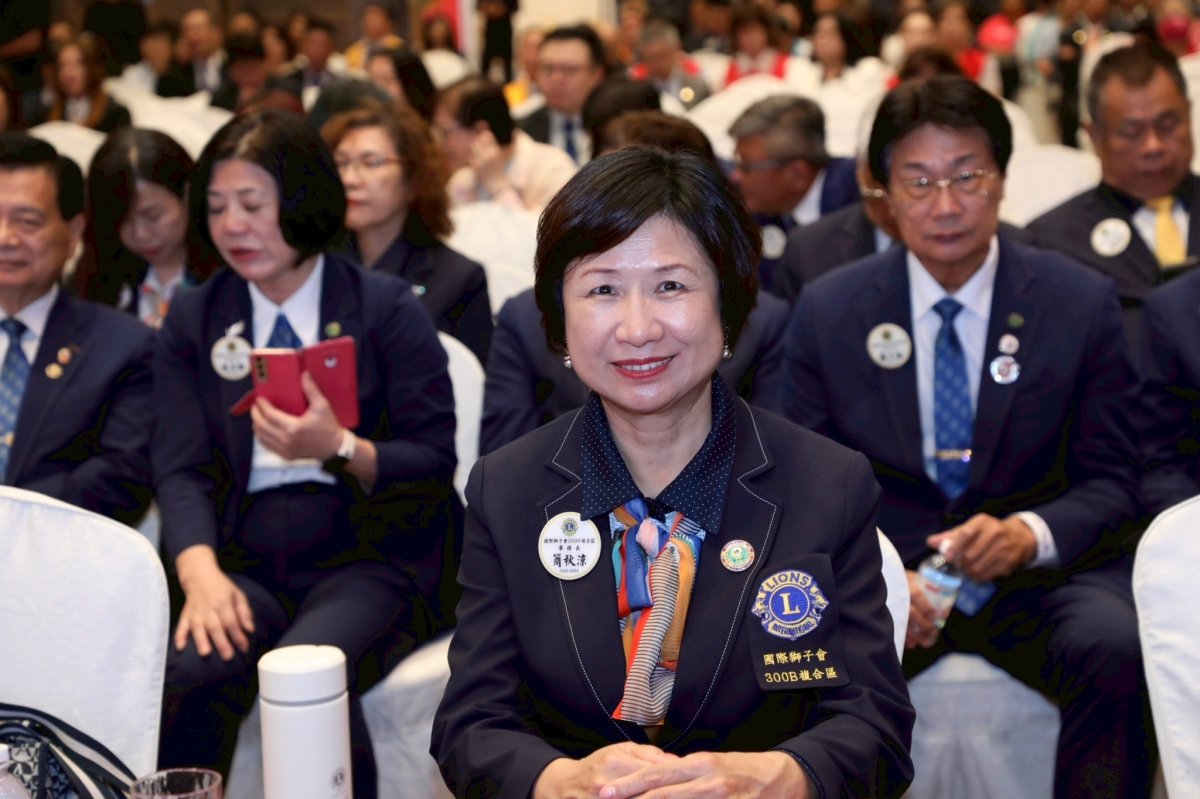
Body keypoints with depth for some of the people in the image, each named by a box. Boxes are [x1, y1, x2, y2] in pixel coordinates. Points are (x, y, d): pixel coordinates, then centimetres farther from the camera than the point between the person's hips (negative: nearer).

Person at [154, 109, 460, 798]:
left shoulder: (388, 308, 5)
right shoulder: (193, 319, 14)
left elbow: (434, 462, -1)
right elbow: (182, 469, 4)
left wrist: (340, 449, -21)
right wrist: (201, 572, -15)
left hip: (371, 558, -2)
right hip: (248, 561, 3)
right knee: (189, 674, -29)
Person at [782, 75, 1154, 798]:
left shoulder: (1084, 302, 0)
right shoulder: (828, 311, 2)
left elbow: (1111, 480, 2)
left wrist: (1026, 535, -20)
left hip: (1040, 572, 0)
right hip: (882, 571, 0)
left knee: (1118, 649, -32)